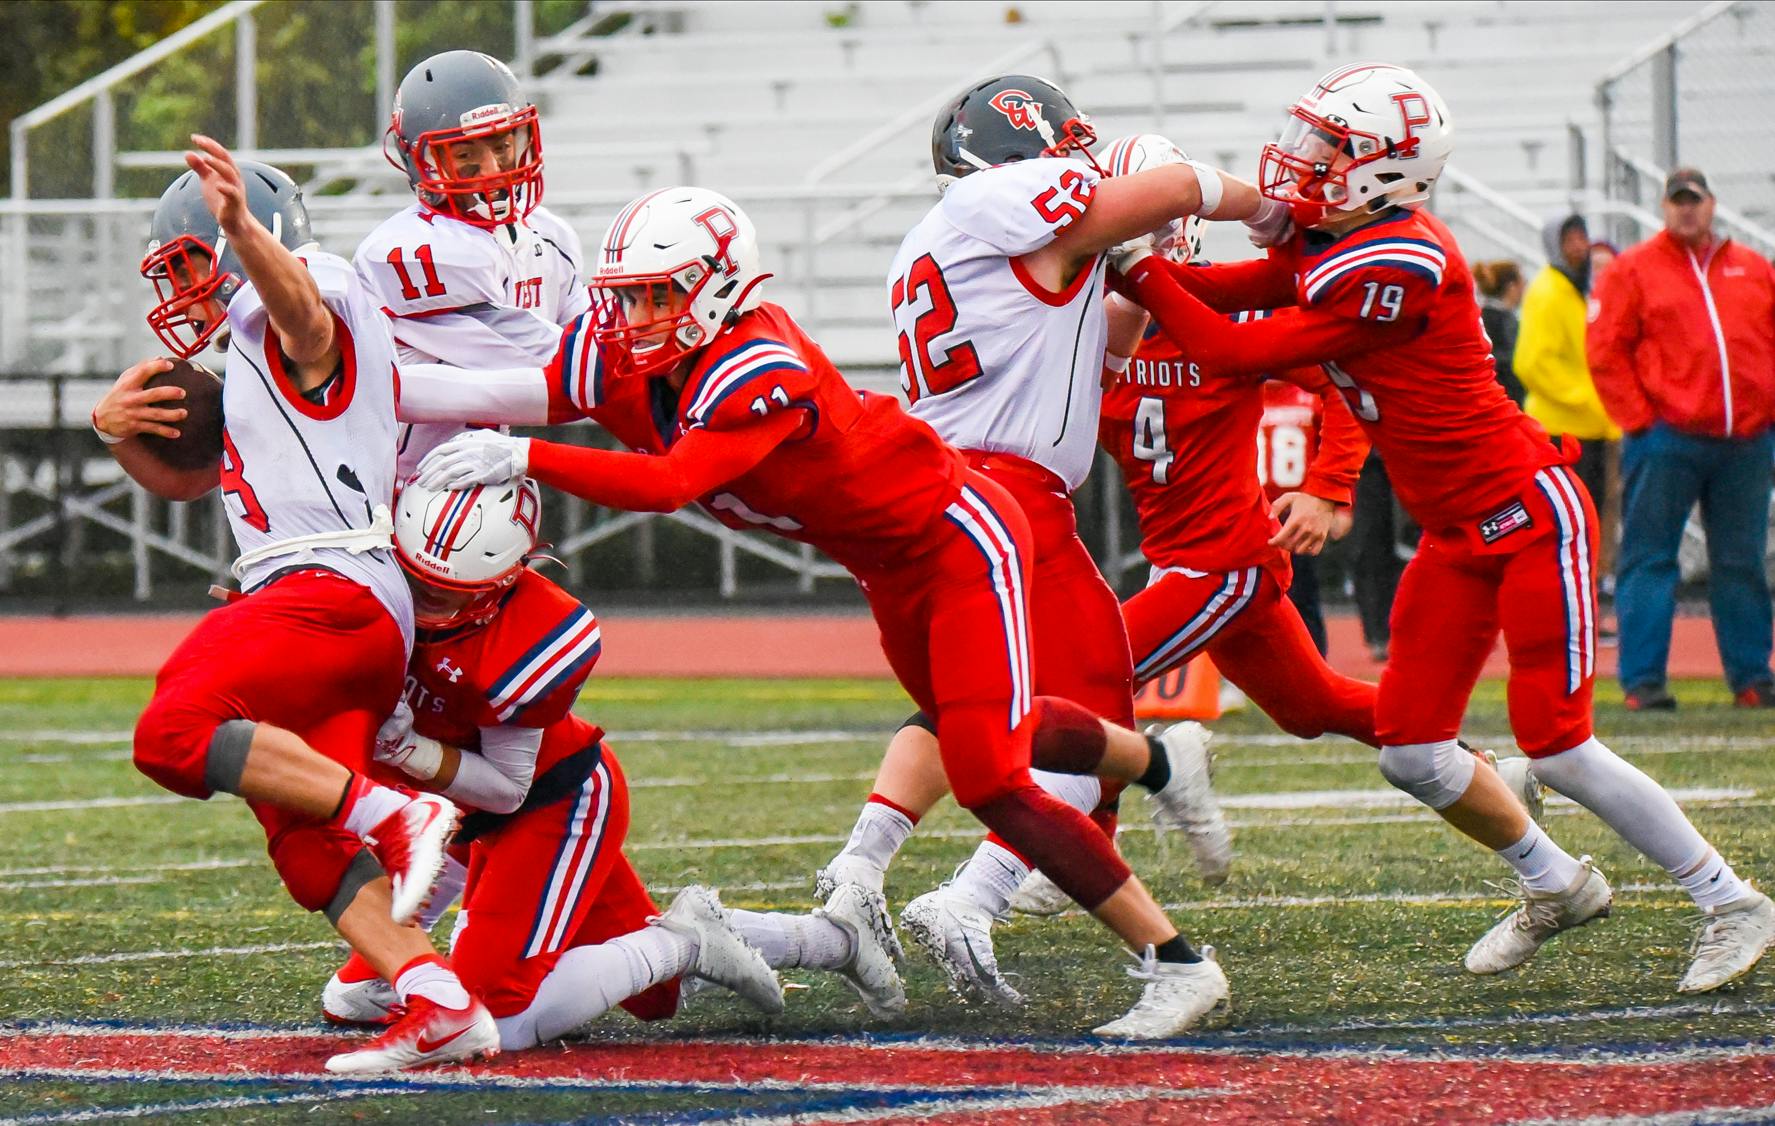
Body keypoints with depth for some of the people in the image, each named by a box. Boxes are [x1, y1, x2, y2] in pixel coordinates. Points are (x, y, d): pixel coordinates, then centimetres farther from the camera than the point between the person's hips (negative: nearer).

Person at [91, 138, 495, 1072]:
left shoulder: (312, 314, -1)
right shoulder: (249, 359, 30)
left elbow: (294, 298, -28)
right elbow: (184, 479, 35)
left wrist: (243, 228, -50)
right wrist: (118, 429, 13)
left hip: (331, 588, -10)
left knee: (176, 734, -25)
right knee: (308, 847, 1)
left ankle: (394, 818, -27)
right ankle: (442, 1008, -10)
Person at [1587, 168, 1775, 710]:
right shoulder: (1633, 269, 3)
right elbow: (1606, 352, -2)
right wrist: (1638, 420, -9)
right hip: (1667, 441, -3)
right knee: (1648, 560, -4)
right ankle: (1642, 680, -4)